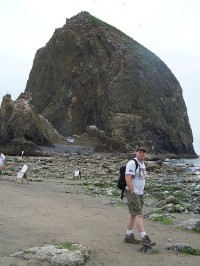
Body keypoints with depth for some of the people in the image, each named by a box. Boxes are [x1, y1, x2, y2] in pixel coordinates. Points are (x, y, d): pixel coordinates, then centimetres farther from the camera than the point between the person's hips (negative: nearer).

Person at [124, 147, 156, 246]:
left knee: (132, 214, 13)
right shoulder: (132, 163, -13)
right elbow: (128, 178, -20)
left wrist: (141, 191, 15)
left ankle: (129, 235, 20)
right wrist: (132, 192, -22)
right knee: (138, 214, -11)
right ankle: (144, 238, -11)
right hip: (132, 192, -9)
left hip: (139, 193, 9)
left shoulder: (143, 164, 15)